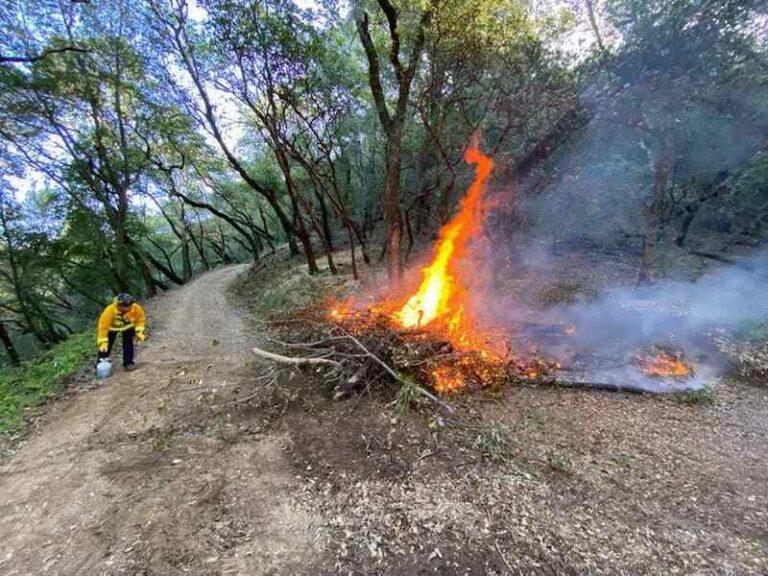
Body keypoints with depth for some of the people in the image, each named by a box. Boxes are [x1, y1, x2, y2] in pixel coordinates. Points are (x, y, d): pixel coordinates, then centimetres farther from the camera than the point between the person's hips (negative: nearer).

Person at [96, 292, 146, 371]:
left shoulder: (136, 308, -34)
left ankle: (128, 363, 5)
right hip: (112, 327, -1)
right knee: (107, 345, -4)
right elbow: (103, 326, -31)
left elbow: (140, 319, -12)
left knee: (128, 343, -9)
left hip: (128, 326, 1)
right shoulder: (109, 310, -39)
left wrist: (139, 332, -18)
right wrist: (103, 342, -30)